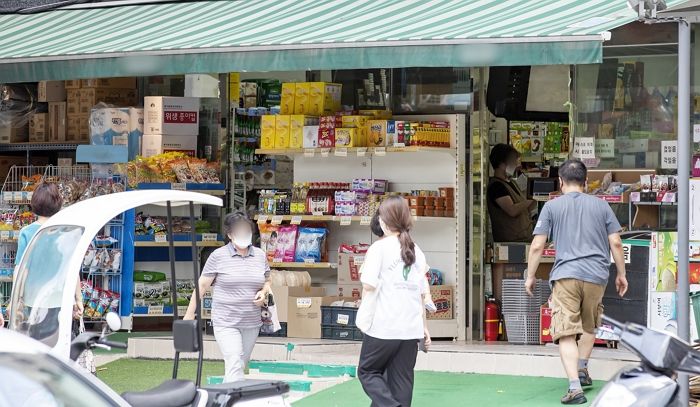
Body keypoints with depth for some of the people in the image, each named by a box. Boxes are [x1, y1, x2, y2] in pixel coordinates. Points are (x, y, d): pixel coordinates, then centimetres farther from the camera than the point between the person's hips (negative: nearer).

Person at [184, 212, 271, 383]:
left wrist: (263, 293, -2)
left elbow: (267, 282, 21)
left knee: (240, 366, 12)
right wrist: (189, 315, -1)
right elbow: (202, 286, 0)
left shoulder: (260, 255, 8)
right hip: (225, 322, -5)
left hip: (252, 323, 5)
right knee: (234, 365, -16)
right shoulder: (218, 256, -4)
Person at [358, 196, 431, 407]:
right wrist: (424, 326, 21)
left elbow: (369, 285, -14)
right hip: (412, 329, 5)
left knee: (367, 371, 10)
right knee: (401, 381, 9)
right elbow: (422, 293, 14)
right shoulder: (417, 252, 11)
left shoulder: (380, 247, -5)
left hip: (383, 327, -5)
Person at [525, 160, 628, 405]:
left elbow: (537, 246, 1)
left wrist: (530, 276, 11)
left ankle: (575, 387, -18)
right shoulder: (600, 205, 11)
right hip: (597, 276, 3)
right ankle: (582, 369, 29)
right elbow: (615, 243, 7)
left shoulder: (552, 207, 6)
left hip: (565, 276, -3)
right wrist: (621, 274, 16)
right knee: (589, 326, 28)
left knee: (566, 334, -7)